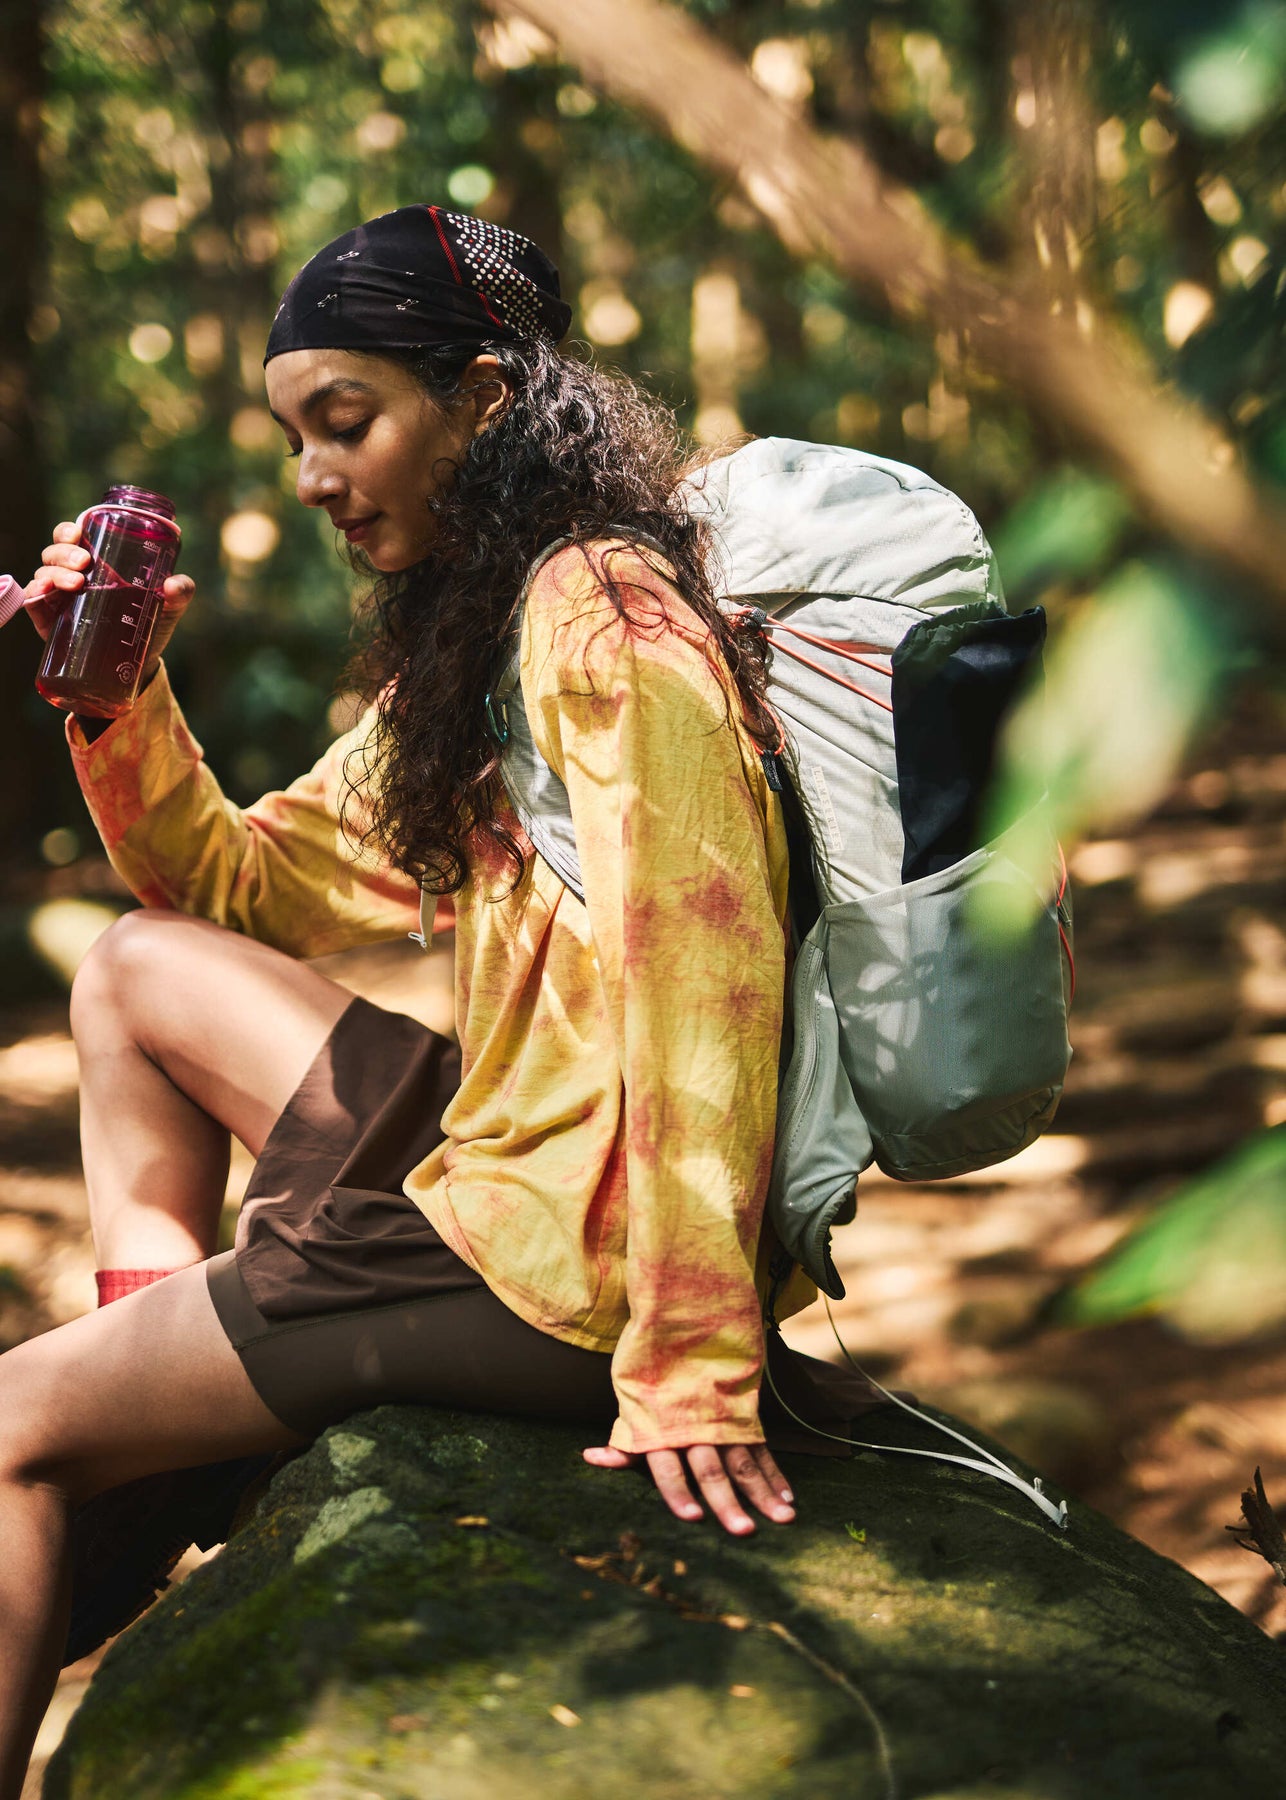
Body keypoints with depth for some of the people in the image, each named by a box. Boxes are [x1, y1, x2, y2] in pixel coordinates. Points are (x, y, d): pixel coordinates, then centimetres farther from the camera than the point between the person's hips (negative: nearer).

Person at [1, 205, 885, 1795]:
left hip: (562, 1265, -9)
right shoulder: (469, 627, 14)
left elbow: (702, 986, -26)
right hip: (501, 1151, 9)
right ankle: (148, 1342, 15)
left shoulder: (602, 612, -17)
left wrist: (690, 1377, -27)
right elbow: (237, 886, 19)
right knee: (136, 965, 18)